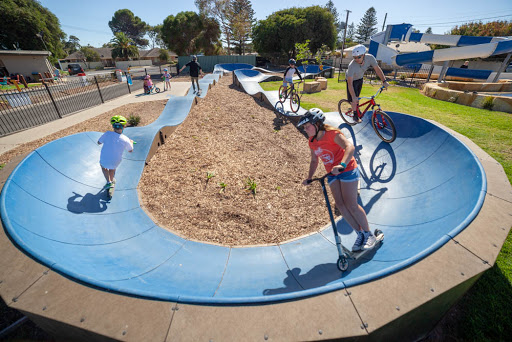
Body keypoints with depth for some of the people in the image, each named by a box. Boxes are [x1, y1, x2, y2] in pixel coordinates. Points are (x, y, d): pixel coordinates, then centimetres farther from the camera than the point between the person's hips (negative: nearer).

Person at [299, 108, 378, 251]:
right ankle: (360, 234, 17)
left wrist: (342, 165, -48)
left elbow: (350, 147, -34)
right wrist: (309, 178, 1)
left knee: (351, 205, -7)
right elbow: (314, 161, 11)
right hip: (332, 174, 7)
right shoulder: (312, 141, 3)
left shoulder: (332, 134, -19)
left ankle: (369, 235, 15)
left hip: (347, 170, -6)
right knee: (340, 204, 1)